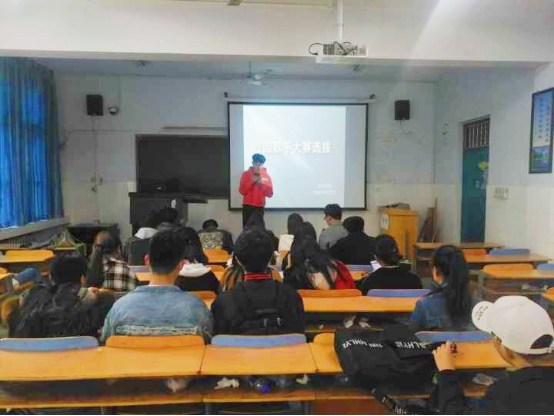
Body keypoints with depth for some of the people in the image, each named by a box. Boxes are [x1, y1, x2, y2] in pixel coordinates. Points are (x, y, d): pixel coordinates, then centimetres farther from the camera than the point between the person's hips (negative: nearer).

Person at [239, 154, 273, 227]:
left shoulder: (266, 176, 5)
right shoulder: (246, 174, 3)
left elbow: (270, 194, 0)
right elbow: (242, 191, -3)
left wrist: (262, 184, -13)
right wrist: (251, 182, -14)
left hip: (260, 207, 1)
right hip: (248, 206, -1)